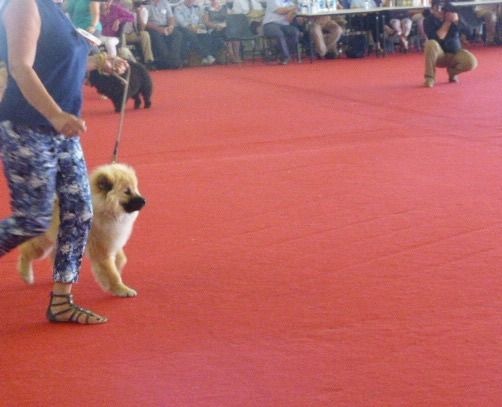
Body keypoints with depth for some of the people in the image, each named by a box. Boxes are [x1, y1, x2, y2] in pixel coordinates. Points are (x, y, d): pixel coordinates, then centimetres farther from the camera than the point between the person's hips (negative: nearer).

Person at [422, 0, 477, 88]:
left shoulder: (453, 16, -3)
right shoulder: (429, 20, -11)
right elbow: (438, 37, -22)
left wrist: (455, 21, -25)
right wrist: (447, 22, -22)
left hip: (454, 53, 3)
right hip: (439, 55, -3)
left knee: (472, 62, -26)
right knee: (431, 44, -36)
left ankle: (452, 71, 8)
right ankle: (430, 77, -22)